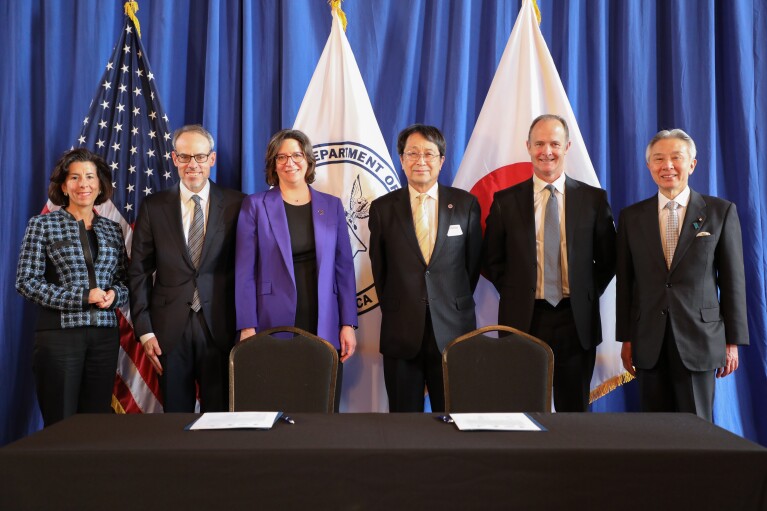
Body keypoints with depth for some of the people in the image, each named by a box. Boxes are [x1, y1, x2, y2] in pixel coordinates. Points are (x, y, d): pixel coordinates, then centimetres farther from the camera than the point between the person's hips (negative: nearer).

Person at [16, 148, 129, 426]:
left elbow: (124, 280, 15)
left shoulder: (113, 230, 11)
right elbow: (26, 281, -5)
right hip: (59, 333, -3)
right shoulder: (42, 225, 1)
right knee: (60, 424, 1)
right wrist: (82, 298, -13)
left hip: (105, 335, 4)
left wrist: (114, 294, -8)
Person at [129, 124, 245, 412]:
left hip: (220, 327, -1)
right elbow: (139, 272, 5)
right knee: (176, 417, 11)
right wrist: (144, 331, -1)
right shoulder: (153, 207, 5)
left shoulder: (235, 205, 1)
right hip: (170, 329, 1)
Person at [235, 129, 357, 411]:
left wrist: (348, 324, 2)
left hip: (324, 327, 2)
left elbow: (344, 268, 8)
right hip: (275, 326, -2)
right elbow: (244, 272, 0)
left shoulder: (331, 205, 9)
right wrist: (247, 327, -7)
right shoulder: (255, 206, 2)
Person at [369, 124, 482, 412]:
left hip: (453, 330, 0)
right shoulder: (382, 208, 3)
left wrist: (457, 303, 12)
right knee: (404, 412, 10)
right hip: (401, 333, 0)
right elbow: (379, 268, 10)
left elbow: (473, 262, 10)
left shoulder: (466, 204, 3)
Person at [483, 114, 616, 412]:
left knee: (574, 409, 10)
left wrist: (587, 295, 3)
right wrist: (515, 293, 1)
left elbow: (608, 259, 10)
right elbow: (491, 260, 9)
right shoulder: (506, 201, 2)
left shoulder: (593, 199, 3)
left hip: (576, 320, 1)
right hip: (523, 319, 0)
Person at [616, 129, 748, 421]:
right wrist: (626, 339, 5)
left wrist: (733, 341, 0)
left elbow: (733, 280, 2)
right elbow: (625, 283, 7)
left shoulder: (721, 211, 2)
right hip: (649, 343, 2)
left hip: (699, 340, -1)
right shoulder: (631, 217, 6)